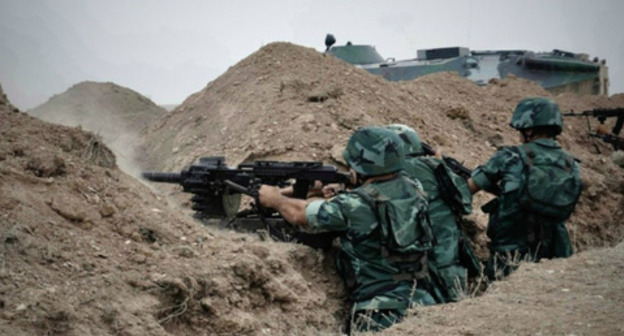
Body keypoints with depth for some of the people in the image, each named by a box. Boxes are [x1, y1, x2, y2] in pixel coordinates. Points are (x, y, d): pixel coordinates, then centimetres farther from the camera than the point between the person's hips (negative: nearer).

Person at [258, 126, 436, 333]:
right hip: (420, 301, 6)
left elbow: (299, 214, 1)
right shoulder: (413, 189, 2)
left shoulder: (355, 205, -14)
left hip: (381, 314, -6)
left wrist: (275, 199, 21)